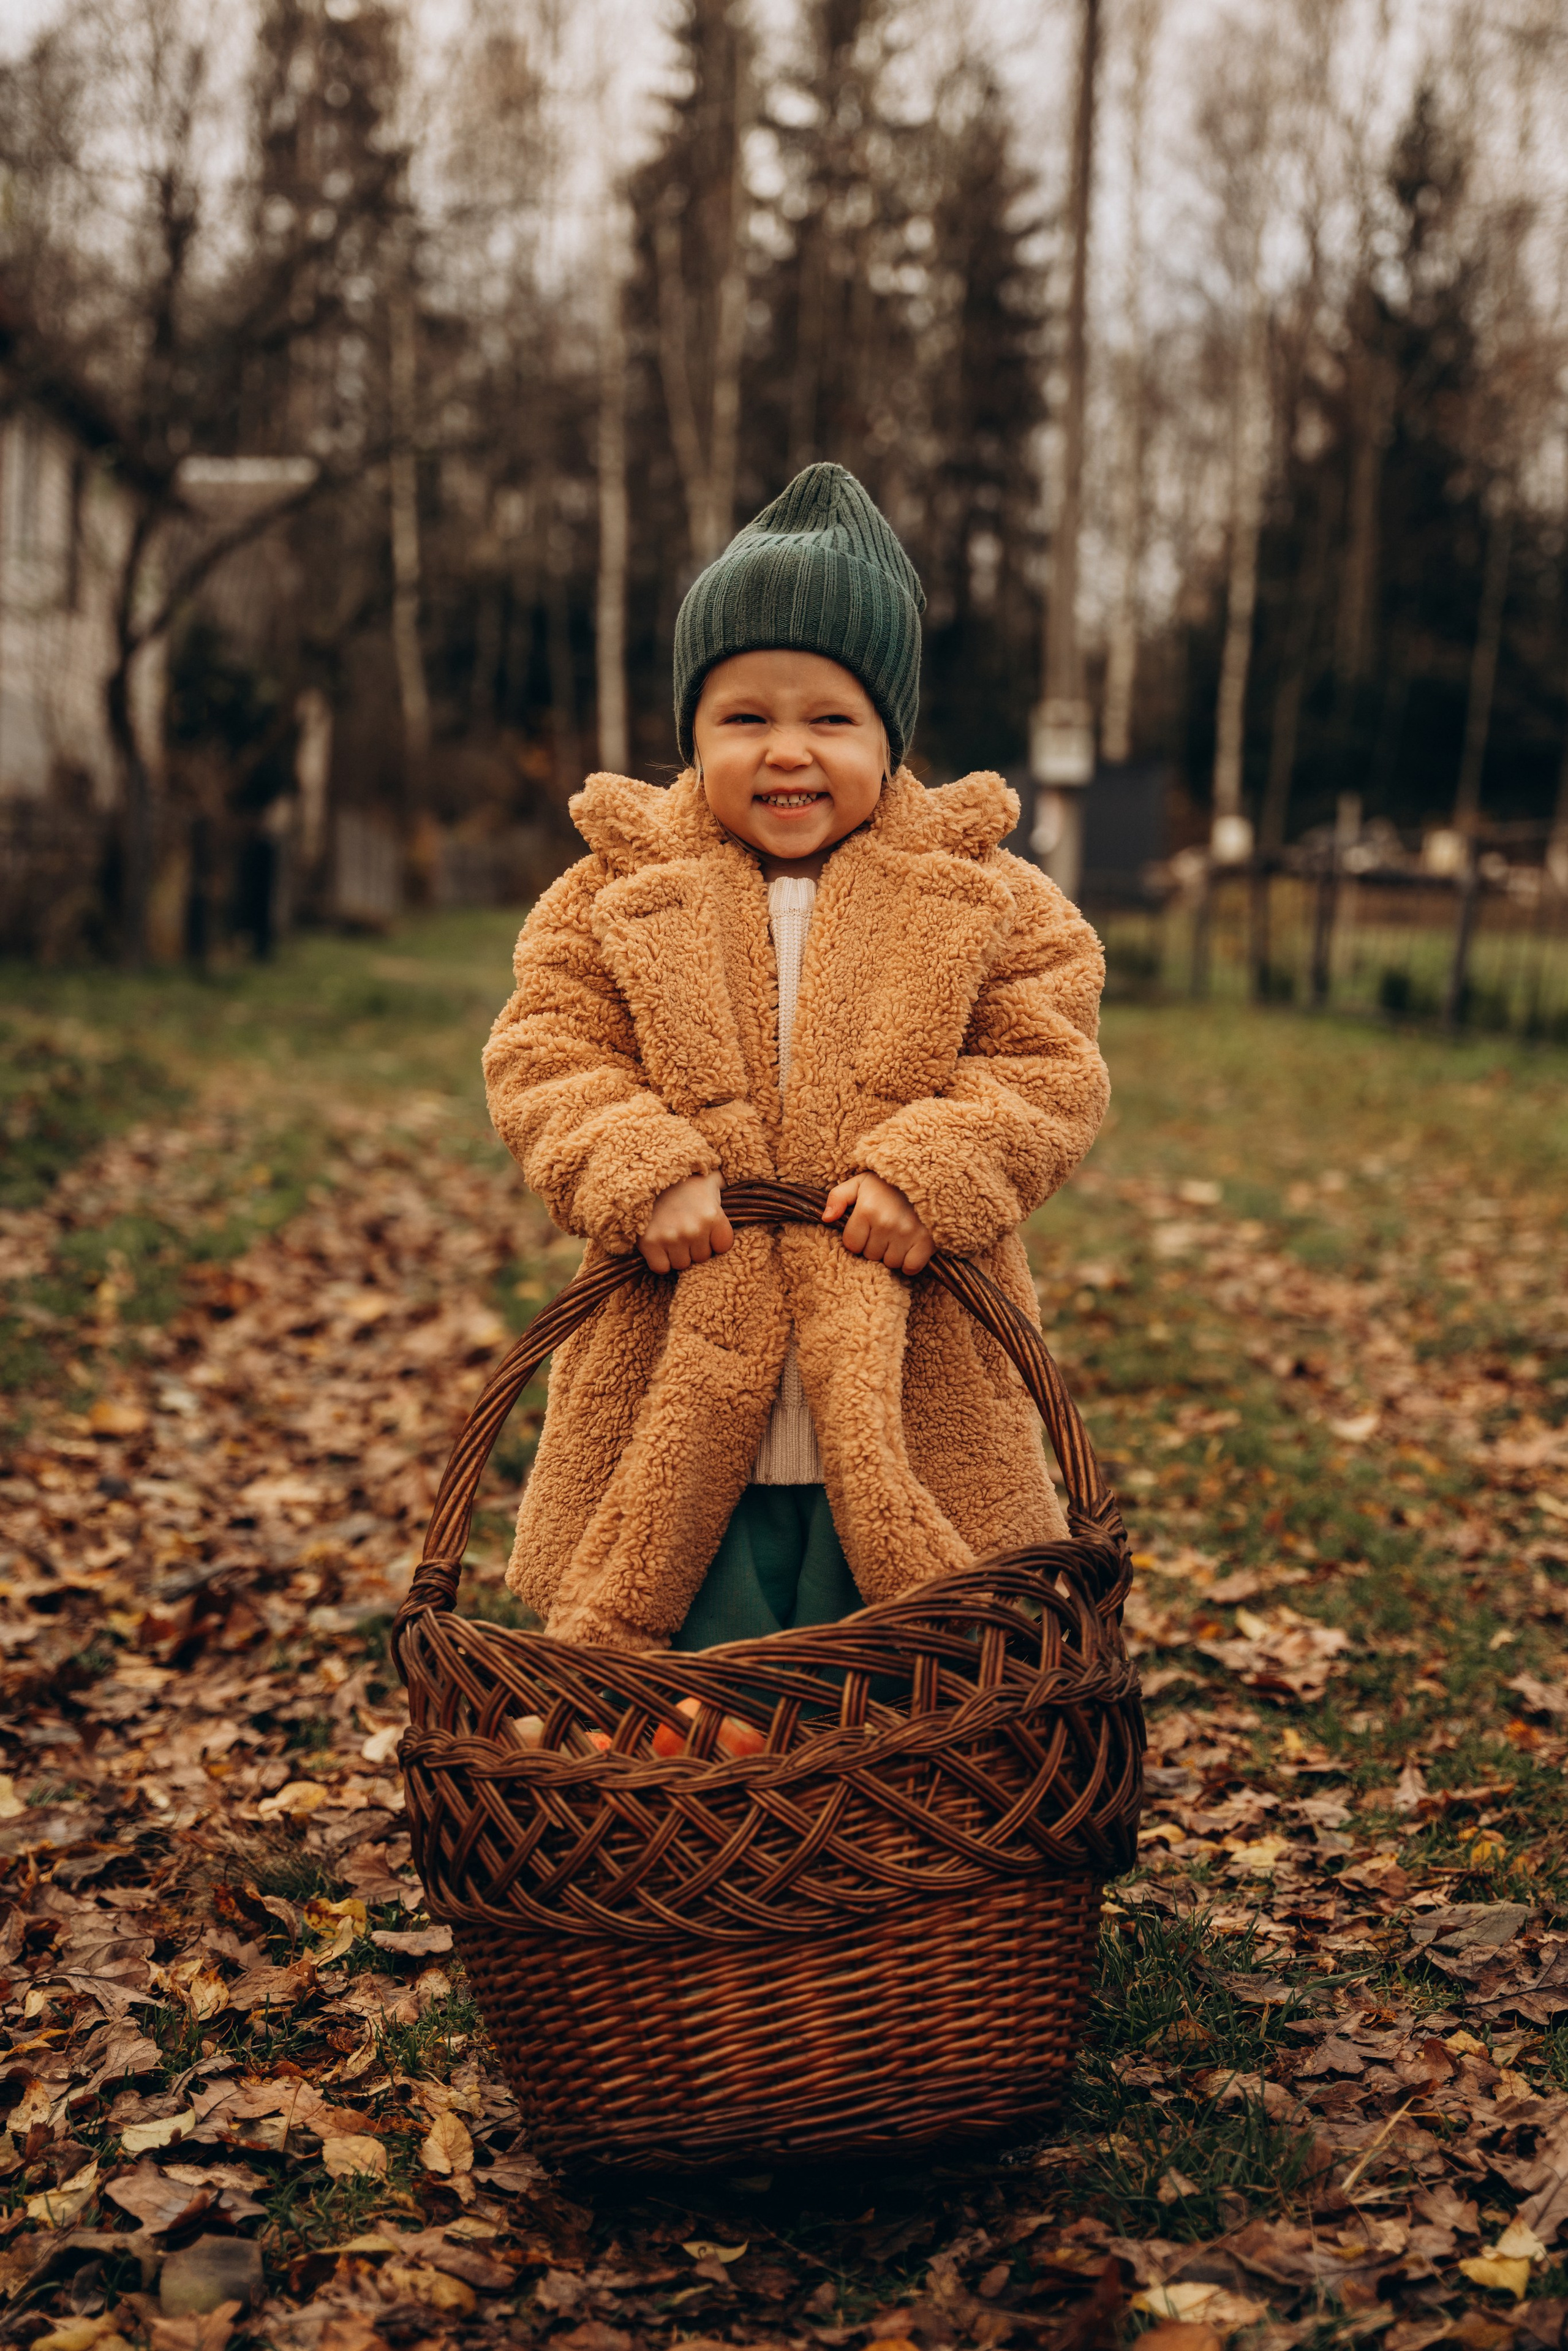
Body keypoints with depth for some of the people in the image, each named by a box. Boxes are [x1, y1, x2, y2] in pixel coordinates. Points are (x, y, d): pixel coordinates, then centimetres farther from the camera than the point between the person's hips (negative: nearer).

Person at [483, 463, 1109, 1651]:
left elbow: (1051, 1071, -1)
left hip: (910, 1391, 0)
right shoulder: (616, 893, 4)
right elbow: (543, 1058, 1)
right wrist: (640, 1171, -17)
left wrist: (929, 1171, -18)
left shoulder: (986, 897, 2)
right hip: (679, 1401, 0)